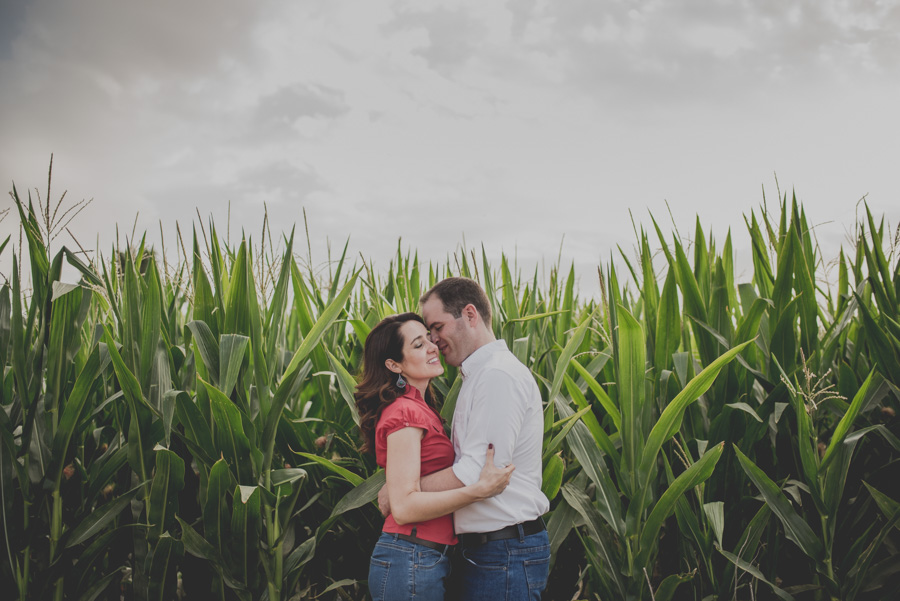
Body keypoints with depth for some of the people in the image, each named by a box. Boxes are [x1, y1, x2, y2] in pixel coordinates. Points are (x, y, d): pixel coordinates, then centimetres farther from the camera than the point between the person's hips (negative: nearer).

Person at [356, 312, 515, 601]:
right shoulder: (405, 412, -16)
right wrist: (480, 489, -27)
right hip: (411, 563, -9)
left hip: (426, 561, 9)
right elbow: (404, 507, -22)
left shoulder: (420, 409, 14)